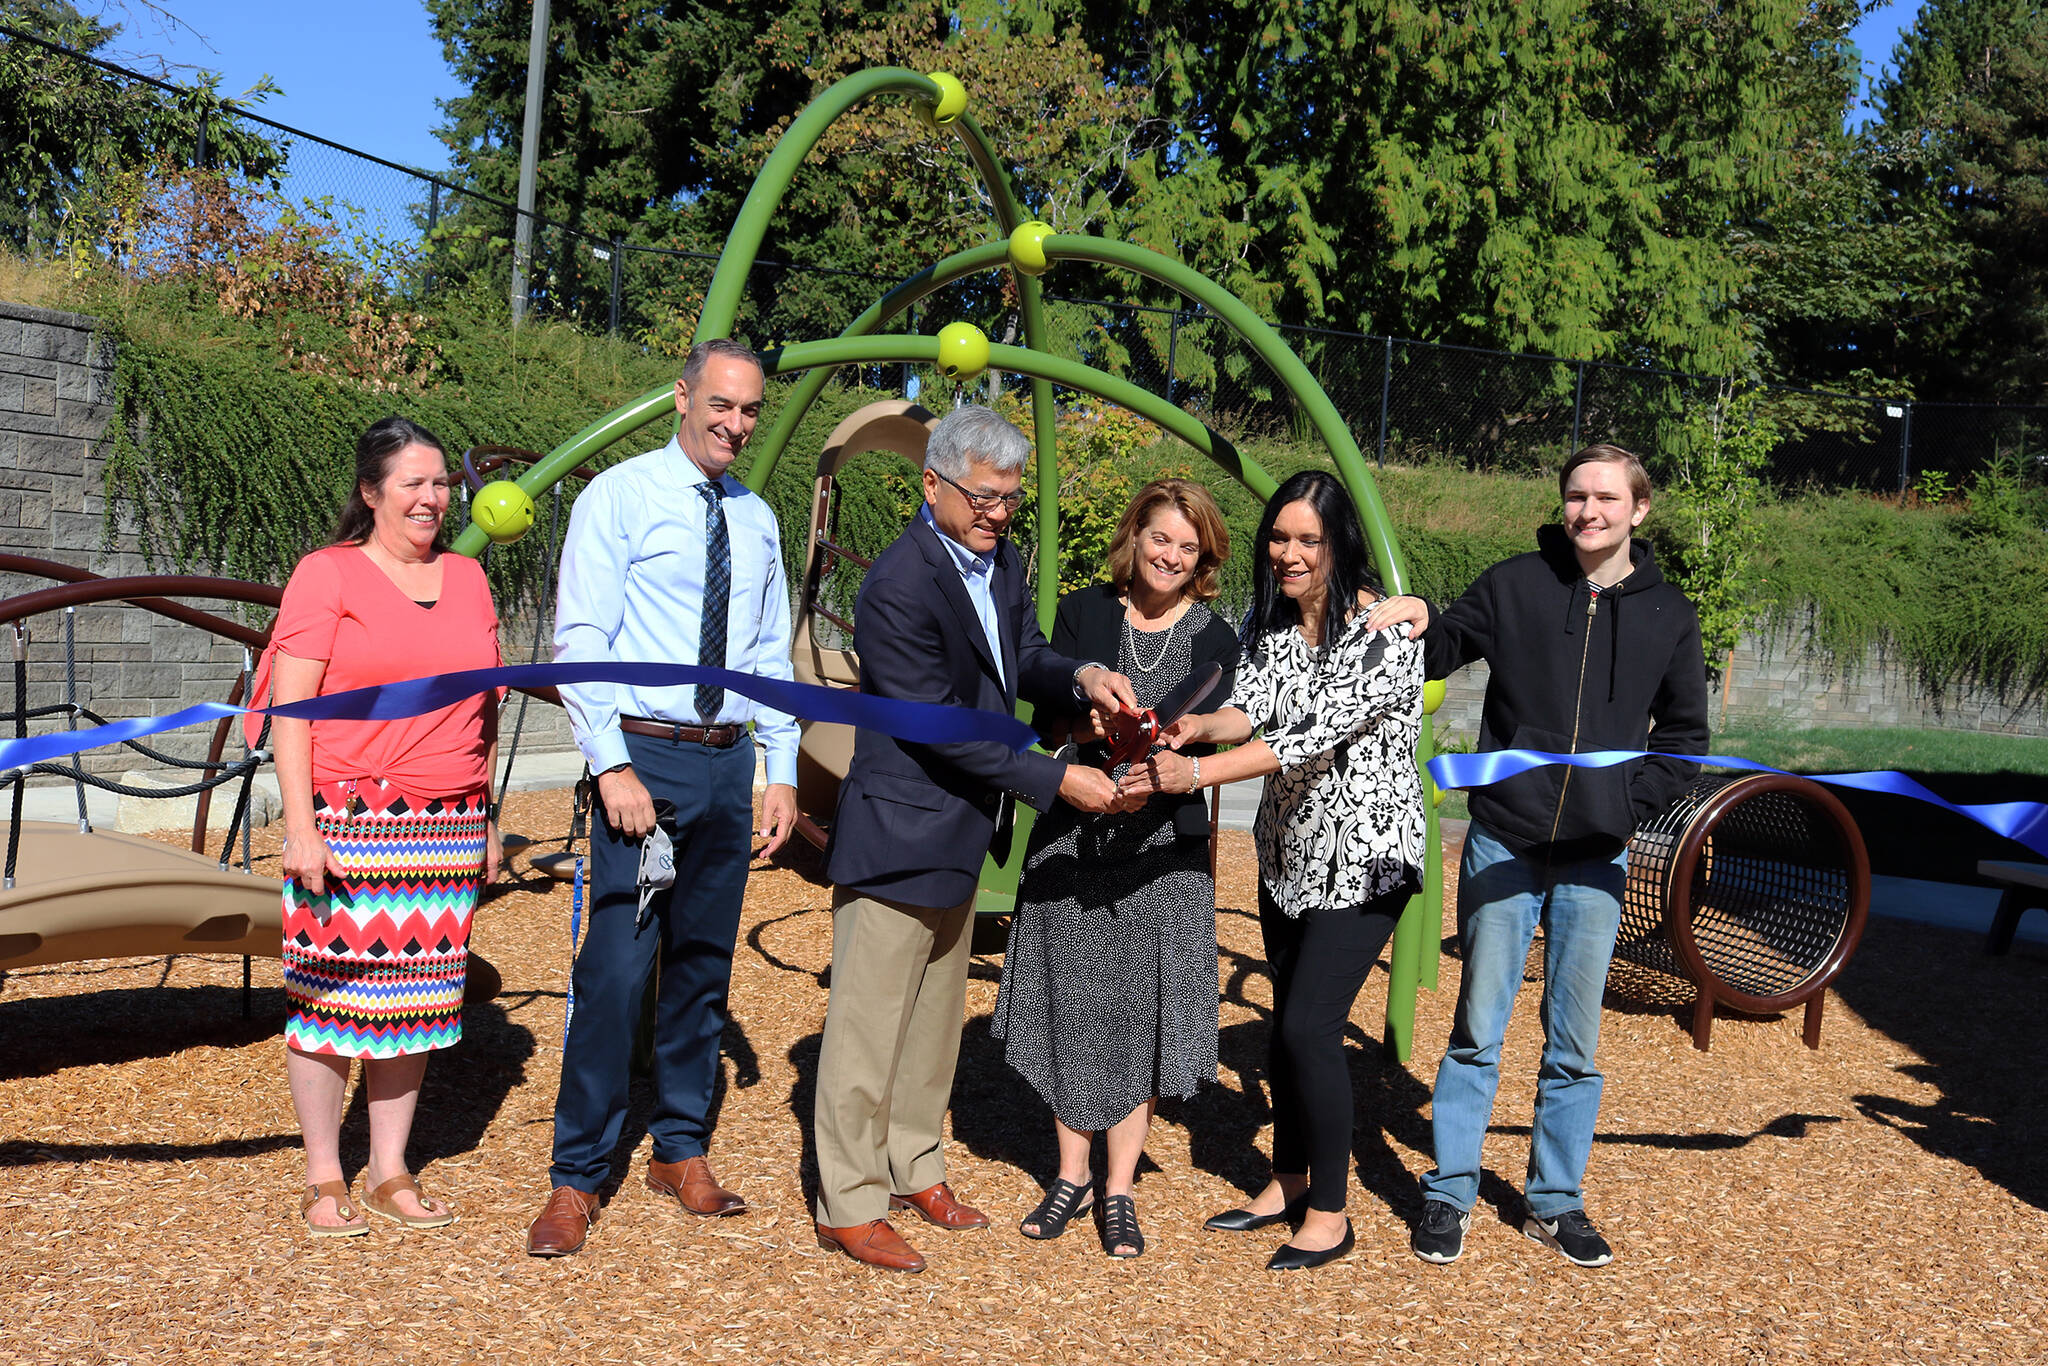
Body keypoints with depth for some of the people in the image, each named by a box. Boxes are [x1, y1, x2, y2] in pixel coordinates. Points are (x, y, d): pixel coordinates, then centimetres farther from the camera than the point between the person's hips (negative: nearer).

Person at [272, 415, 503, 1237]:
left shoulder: (467, 578, 14)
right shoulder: (326, 575, -2)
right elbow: (290, 709, -6)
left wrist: (487, 819, 16)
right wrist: (300, 826, -13)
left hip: (447, 829, 5)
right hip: (349, 822, -4)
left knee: (415, 1000, 8)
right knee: (331, 992, 1)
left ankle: (390, 1174, 21)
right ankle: (323, 1181, 15)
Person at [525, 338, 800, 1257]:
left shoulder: (758, 520, 13)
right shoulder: (618, 497, -4)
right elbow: (580, 641, -9)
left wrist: (782, 772, 11)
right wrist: (613, 767, -17)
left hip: (729, 765, 6)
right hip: (644, 758, -5)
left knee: (704, 964, 12)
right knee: (617, 967, -8)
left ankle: (681, 1150, 26)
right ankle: (576, 1180, 4)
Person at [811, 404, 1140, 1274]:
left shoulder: (1001, 561, 4)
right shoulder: (900, 584, -23)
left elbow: (1022, 657, 15)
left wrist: (1079, 675, -7)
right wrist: (1054, 779, -21)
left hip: (959, 831, 9)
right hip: (898, 834, -9)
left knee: (935, 1012, 20)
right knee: (871, 1022, 2)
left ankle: (913, 1168, 36)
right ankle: (848, 1207, 14)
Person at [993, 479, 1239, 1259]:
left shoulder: (1214, 639, 3)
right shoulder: (1082, 613, 3)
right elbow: (1048, 722, -3)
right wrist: (1091, 719, -25)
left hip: (1164, 846, 0)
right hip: (1073, 837, 1)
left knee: (1144, 1010, 3)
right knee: (1072, 1003, 7)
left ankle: (1118, 1188, 16)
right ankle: (1071, 1175, 23)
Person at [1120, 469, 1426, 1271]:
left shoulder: (1385, 632, -21)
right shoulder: (1268, 618, 2)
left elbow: (1315, 733, -30)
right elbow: (1252, 705, -9)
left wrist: (1197, 774, -36)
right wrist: (1200, 726, -32)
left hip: (1365, 853, -7)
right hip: (1289, 845, 7)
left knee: (1311, 1026, -10)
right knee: (1286, 1019, 15)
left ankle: (1329, 1213, 7)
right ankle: (1287, 1182, 32)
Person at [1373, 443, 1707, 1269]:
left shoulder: (1668, 616, 4)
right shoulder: (1514, 586, 0)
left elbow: (1685, 736, 11)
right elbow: (1441, 651, 8)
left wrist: (1630, 802, -4)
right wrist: (1417, 625, -15)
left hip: (1594, 859, 2)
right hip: (1503, 845, -1)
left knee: (1574, 1045, 10)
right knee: (1477, 1030, 4)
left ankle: (1556, 1202, 24)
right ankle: (1449, 1195, 16)